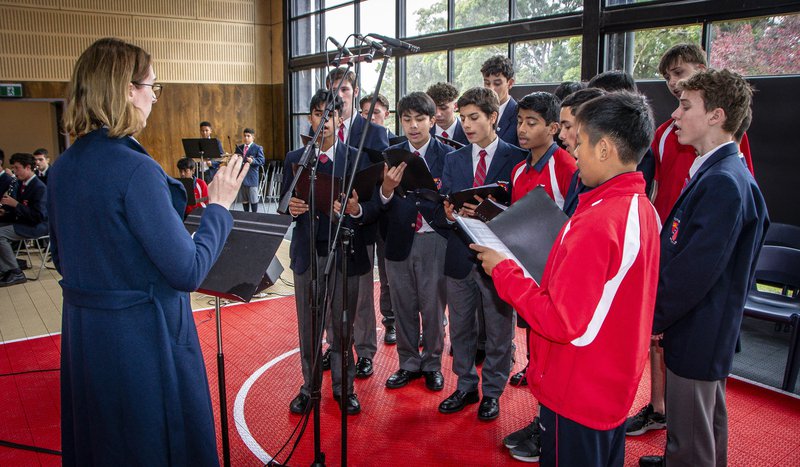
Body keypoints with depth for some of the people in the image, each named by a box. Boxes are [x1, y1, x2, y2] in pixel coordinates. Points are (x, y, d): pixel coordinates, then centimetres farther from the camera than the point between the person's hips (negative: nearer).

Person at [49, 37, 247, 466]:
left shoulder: (62, 168, 2)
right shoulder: (135, 169, -23)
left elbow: (62, 259, 13)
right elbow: (188, 272, -22)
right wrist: (219, 207, -11)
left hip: (81, 334, 8)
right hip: (142, 339, -8)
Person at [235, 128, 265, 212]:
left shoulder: (258, 148, -1)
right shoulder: (239, 148, 16)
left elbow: (261, 161, -10)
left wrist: (253, 161, -26)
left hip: (252, 177, -5)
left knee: (253, 198, -1)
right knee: (244, 199, 12)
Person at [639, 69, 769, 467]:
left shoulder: (724, 182, -23)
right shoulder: (713, 173, 8)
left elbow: (696, 270, -26)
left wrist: (655, 319, -14)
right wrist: (658, 314, 13)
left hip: (698, 333, -10)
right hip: (706, 330, 10)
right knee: (706, 421, 28)